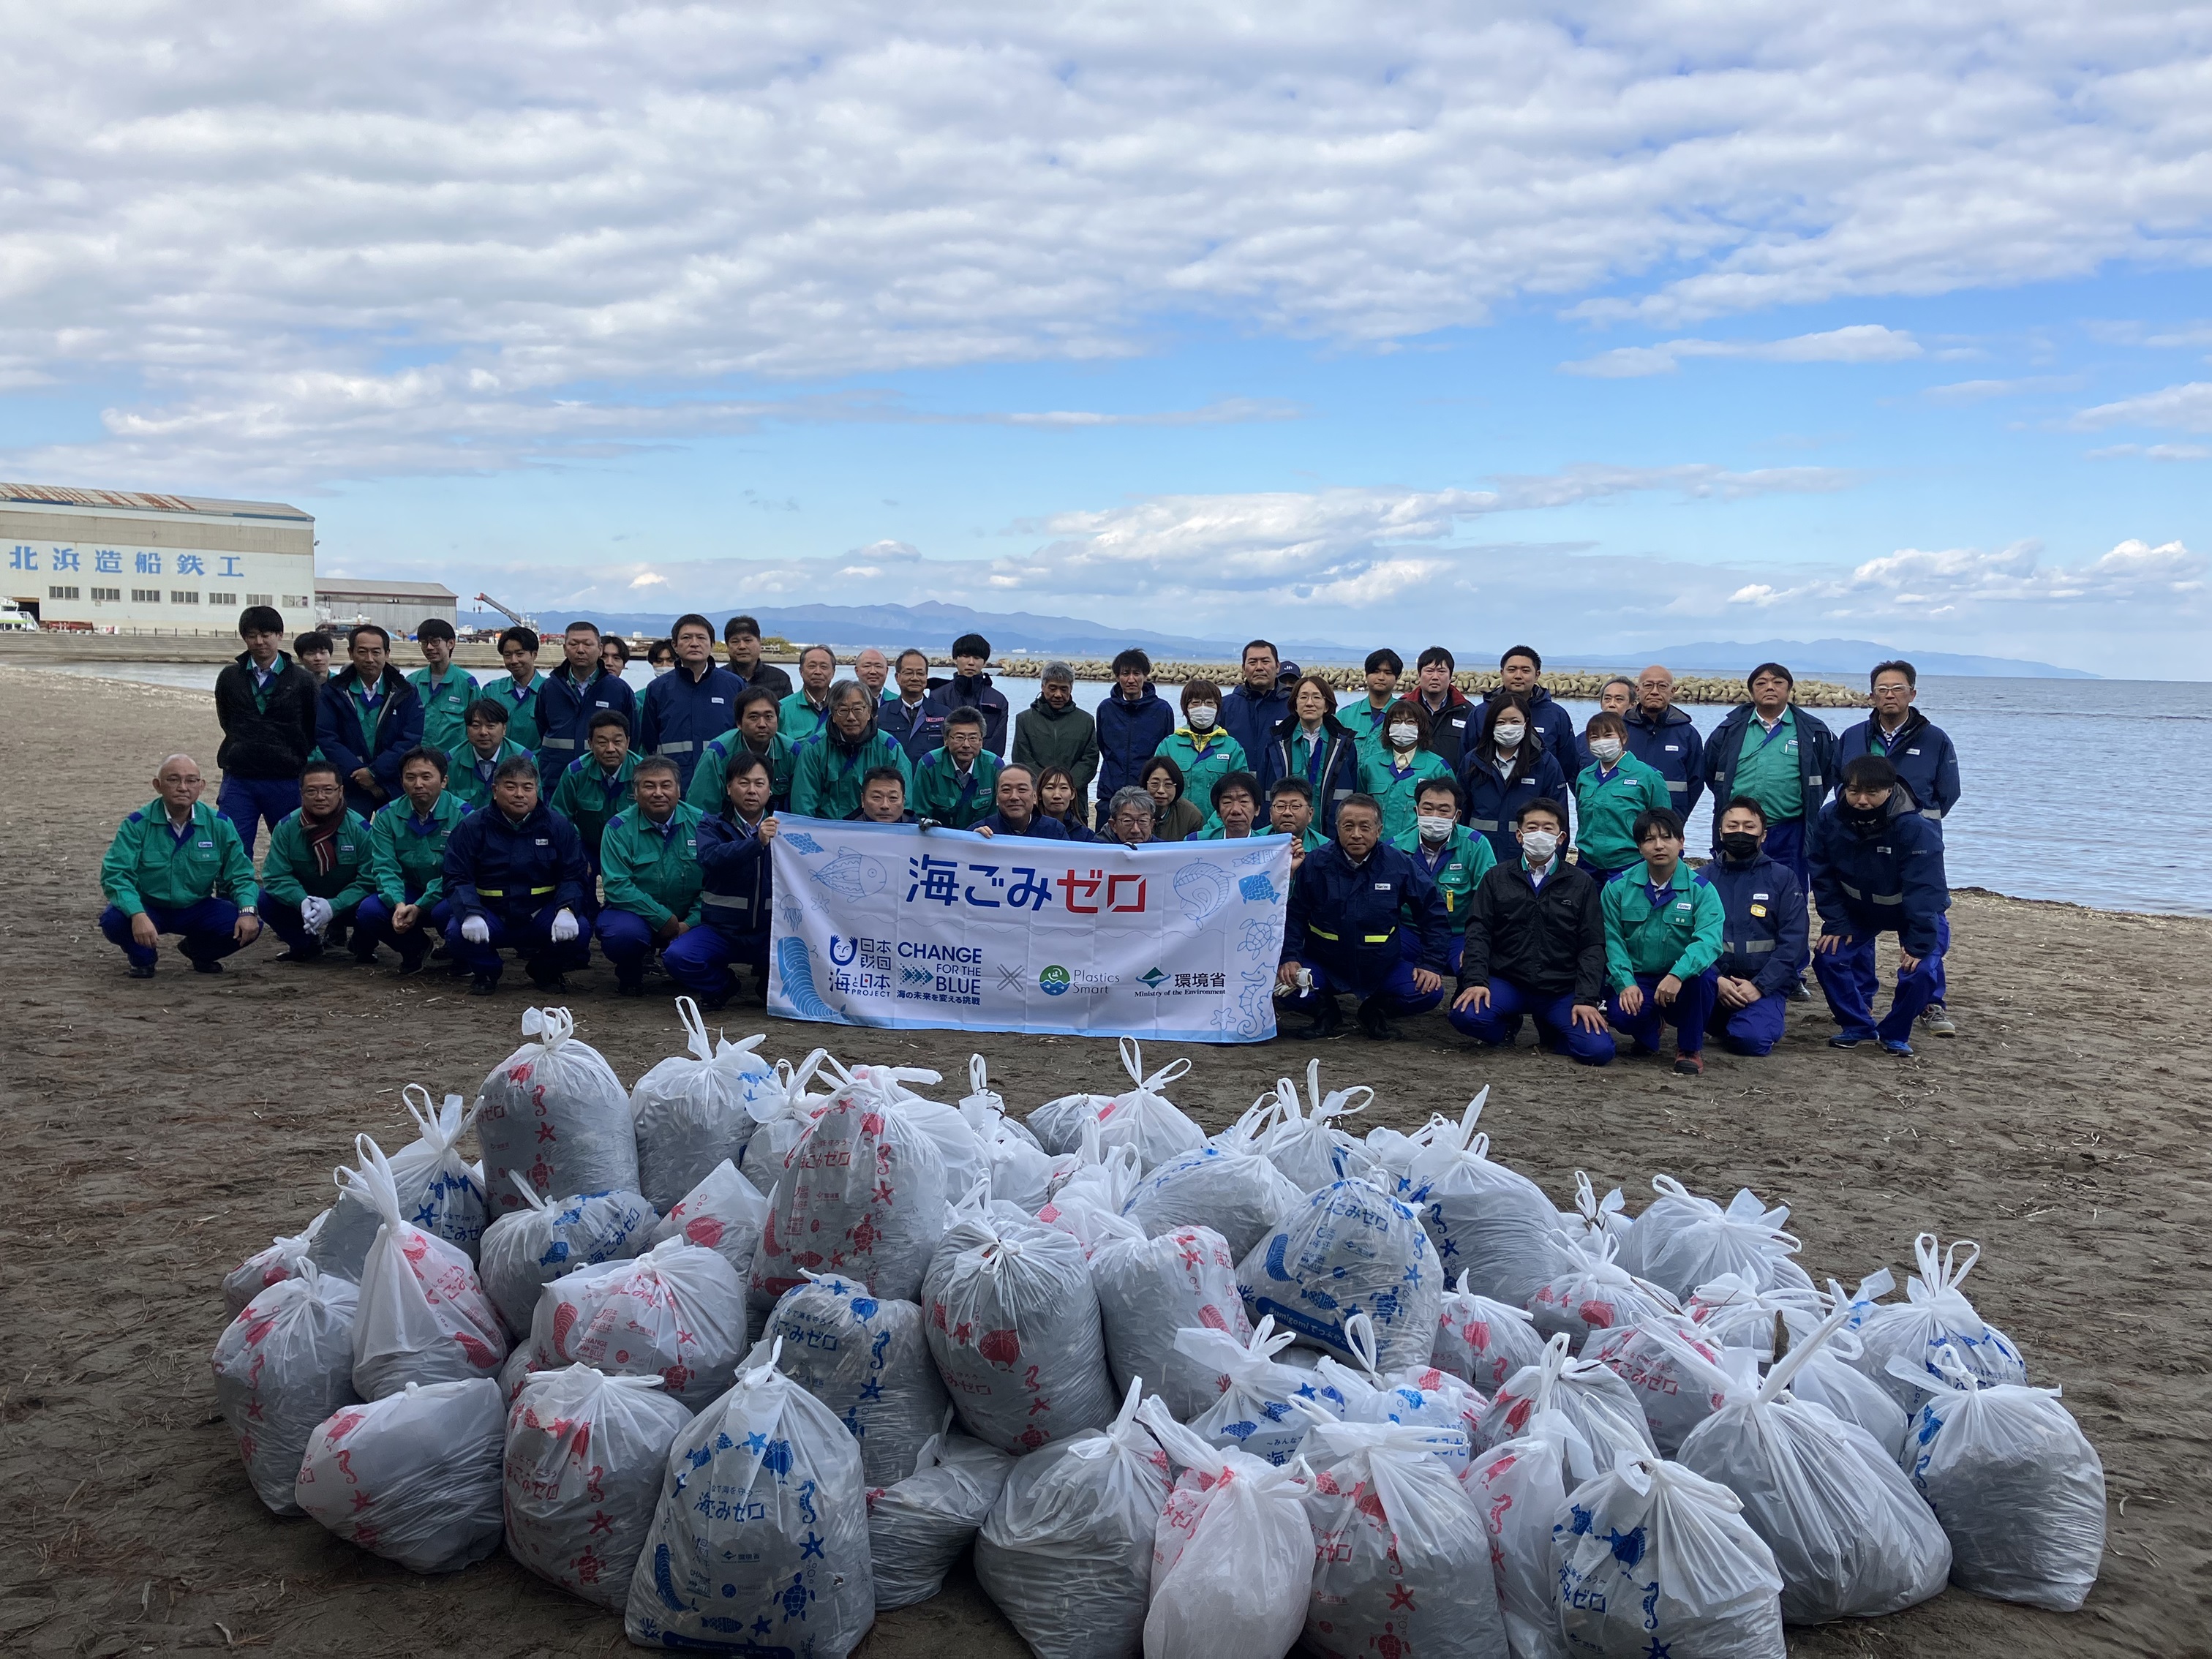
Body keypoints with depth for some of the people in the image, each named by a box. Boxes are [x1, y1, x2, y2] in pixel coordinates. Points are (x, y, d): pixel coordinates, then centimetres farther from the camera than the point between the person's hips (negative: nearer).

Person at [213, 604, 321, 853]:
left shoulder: (303, 681, -1)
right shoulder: (229, 677, 6)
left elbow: (317, 731, 6)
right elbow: (227, 721, 19)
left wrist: (297, 759, 5)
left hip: (287, 783, -2)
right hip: (238, 780, 2)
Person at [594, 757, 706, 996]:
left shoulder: (700, 823, -2)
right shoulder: (619, 828, -8)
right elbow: (617, 886, -16)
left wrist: (691, 924, -19)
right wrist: (664, 919, -20)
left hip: (687, 920, 3)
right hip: (634, 913, -3)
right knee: (626, 932, -35)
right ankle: (629, 975, 2)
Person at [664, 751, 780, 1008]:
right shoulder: (712, 825, 3)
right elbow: (712, 858, -20)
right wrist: (757, 842, -35)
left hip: (771, 930, 1)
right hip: (720, 929, -1)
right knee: (676, 957, -28)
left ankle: (768, 983, 9)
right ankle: (722, 986, 7)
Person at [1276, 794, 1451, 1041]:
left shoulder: (1399, 866, -5)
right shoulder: (1316, 863, -8)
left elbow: (1434, 913, 3)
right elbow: (1292, 915, -4)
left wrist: (1431, 964, -5)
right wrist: (1289, 957, -19)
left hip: (1383, 968, 1)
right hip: (1324, 966, -1)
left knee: (1429, 992, -21)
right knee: (1287, 985, -30)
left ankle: (1375, 1011, 10)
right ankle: (1326, 1012, 7)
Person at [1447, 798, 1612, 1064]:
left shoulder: (1581, 885, 9)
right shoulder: (1496, 879, 9)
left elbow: (1592, 947, 3)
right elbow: (1478, 933, 1)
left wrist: (1586, 999, -10)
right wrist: (1476, 980, -16)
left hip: (1561, 991, 0)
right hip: (1506, 983, 0)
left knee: (1599, 1050, -23)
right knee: (1465, 1015, -31)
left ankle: (1549, 1032, 12)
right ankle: (1507, 1028, 6)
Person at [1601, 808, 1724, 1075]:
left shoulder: (1701, 889, -7)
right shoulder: (1618, 887, 0)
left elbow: (1709, 940, -22)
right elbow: (1613, 940, -4)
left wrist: (1678, 974, -40)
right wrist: (1625, 983, -21)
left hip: (1684, 985, 0)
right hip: (1637, 980, 1)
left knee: (1702, 973, -34)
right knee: (1621, 1012, -32)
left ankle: (1690, 1048, -7)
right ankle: (1647, 1034, 10)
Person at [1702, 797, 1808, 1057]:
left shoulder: (1783, 878, 4)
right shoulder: (1702, 878, 8)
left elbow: (1793, 943, -3)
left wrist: (1759, 986, -14)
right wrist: (1716, 981, -17)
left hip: (1763, 985, -1)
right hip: (1713, 981, 2)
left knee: (1751, 1039, -29)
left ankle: (1762, 1017, 9)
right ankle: (1723, 1022, 1)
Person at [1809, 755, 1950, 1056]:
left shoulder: (1915, 829, -35)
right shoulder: (1829, 819, -22)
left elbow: (1924, 891, -32)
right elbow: (1822, 875, -10)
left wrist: (1919, 943, -33)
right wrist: (1836, 923, -13)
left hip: (1914, 912, -3)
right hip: (1856, 910, 4)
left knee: (1918, 970, -21)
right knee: (1827, 957, -11)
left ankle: (1896, 1034, 5)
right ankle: (1857, 1025, 10)